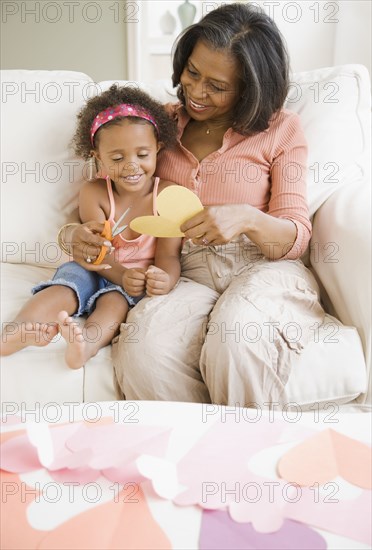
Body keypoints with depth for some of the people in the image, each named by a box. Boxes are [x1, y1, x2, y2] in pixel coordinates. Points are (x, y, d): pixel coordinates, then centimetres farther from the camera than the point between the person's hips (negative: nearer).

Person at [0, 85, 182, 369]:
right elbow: (100, 252, -11)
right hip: (97, 270, 3)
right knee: (62, 290, -26)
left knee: (116, 300, -33)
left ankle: (87, 343, -60)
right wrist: (123, 276, -34)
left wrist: (165, 279, -40)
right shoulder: (93, 193, -4)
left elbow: (169, 255, -13)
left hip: (143, 275, -2)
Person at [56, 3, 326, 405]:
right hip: (189, 278, 2)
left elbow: (296, 237, 0)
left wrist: (247, 218, -22)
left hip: (265, 270, -1)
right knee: (142, 347, -32)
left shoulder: (280, 128, 8)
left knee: (235, 339, -36)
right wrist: (82, 236, -6)